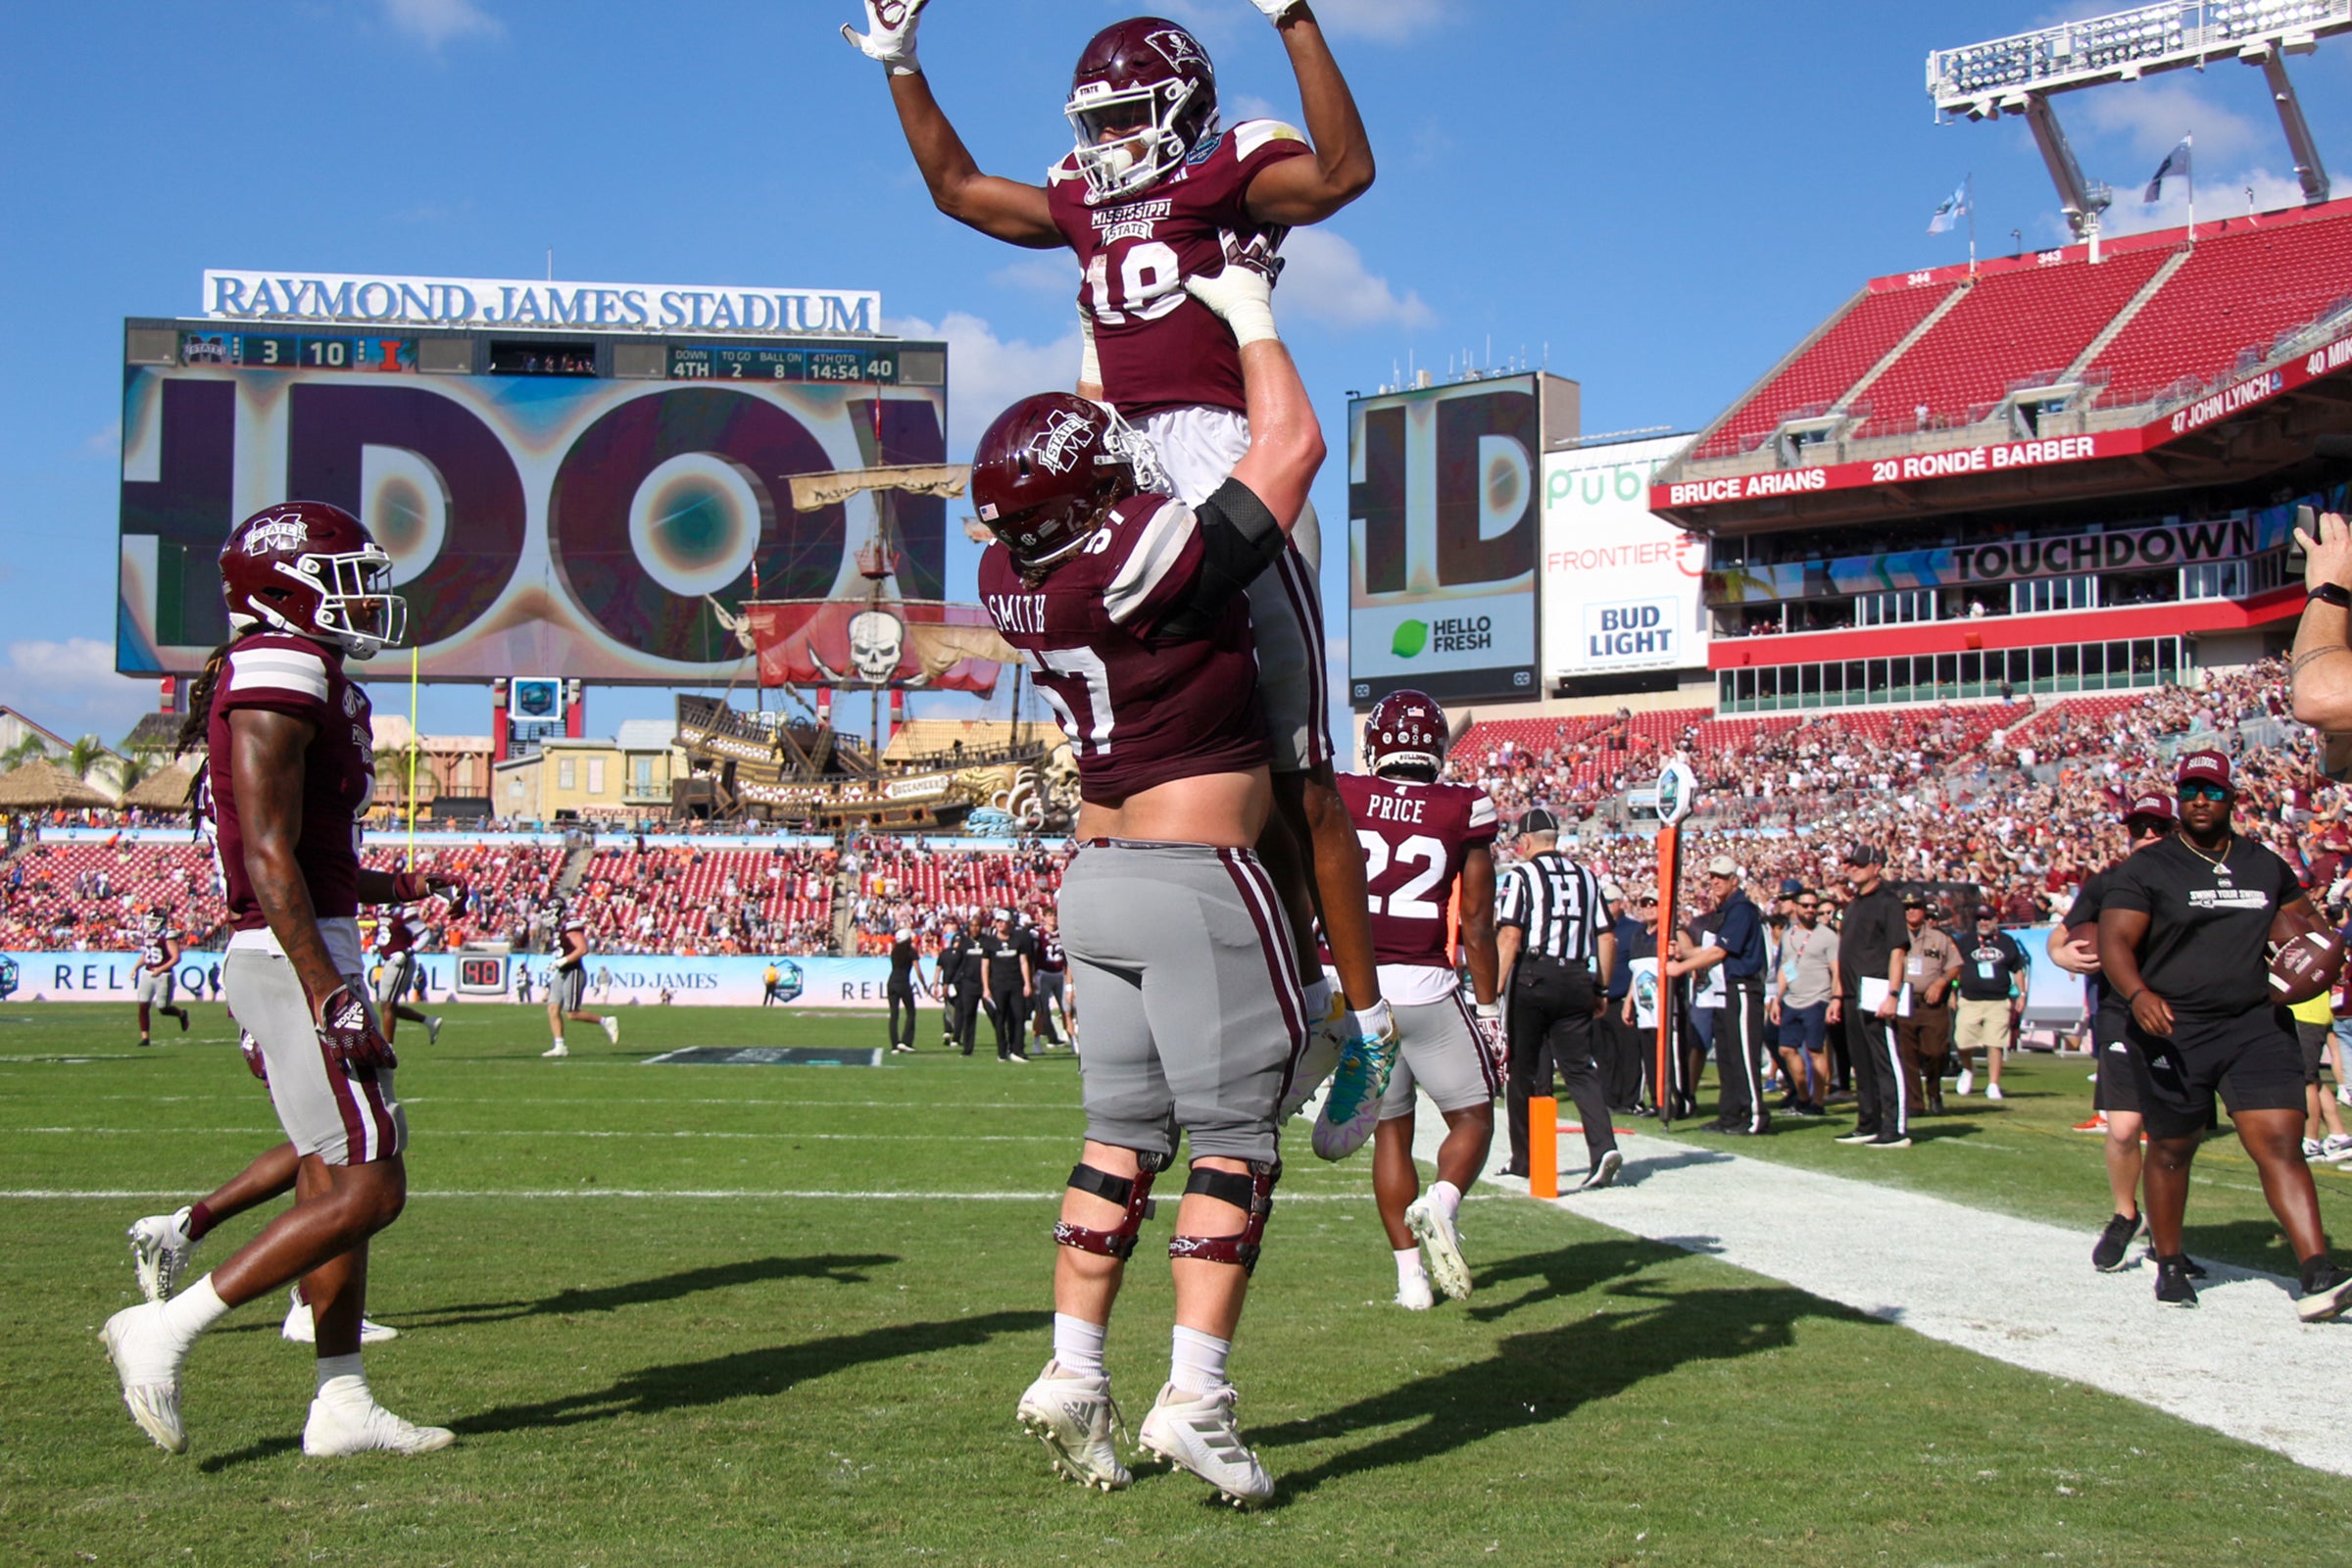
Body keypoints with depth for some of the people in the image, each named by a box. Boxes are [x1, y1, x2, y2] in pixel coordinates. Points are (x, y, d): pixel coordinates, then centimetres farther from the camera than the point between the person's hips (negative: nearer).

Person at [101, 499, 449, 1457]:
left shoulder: (262, 678, 17)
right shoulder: (281, 671, -13)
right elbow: (269, 859, -20)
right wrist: (329, 995, -22)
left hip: (290, 958, 10)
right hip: (299, 958, -10)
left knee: (334, 1187, 11)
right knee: (366, 1190, -8)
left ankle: (342, 1406, 15)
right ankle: (166, 1327, -3)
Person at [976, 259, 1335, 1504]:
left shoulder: (1012, 581, 0)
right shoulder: (1149, 563, -21)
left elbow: (1064, 520, 25)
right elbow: (1292, 445, -9)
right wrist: (1248, 312, 4)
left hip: (1095, 879, 7)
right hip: (1197, 884, -7)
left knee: (1122, 1135, 13)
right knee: (1233, 1140, 0)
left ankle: (1073, 1378, 12)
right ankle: (1194, 1399, -2)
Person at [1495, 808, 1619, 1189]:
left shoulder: (1520, 876, -3)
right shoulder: (1587, 878, 13)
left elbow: (1509, 935, -13)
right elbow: (1607, 939, 10)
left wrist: (1496, 986, -14)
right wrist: (1600, 989, 16)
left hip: (1533, 977, -4)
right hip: (1577, 981, 4)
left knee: (1524, 1071, 7)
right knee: (1580, 1068, 3)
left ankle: (1524, 1158, 13)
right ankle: (1604, 1147, -16)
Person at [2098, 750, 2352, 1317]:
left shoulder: (2266, 866, 12)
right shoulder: (2147, 868, -2)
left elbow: (2306, 920, 25)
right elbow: (2114, 940, -12)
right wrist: (2138, 995, -31)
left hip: (2257, 1025, 2)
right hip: (2172, 1029, -2)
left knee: (2280, 1142, -11)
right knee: (2172, 1149, 10)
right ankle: (2169, 1263, 30)